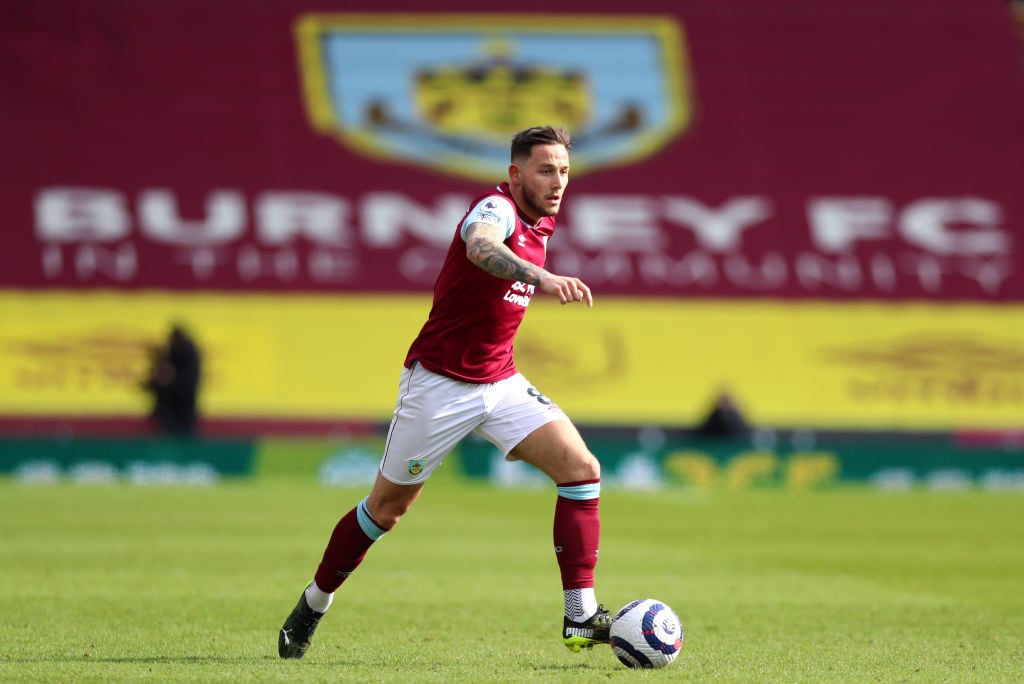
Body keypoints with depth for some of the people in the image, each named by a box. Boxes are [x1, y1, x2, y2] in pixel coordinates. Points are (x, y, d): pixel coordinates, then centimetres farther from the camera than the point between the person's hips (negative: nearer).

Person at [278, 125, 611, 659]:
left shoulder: (539, 225, 8)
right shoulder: (496, 208, -18)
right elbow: (481, 247, -45)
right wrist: (542, 278, -65)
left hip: (499, 382, 7)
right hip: (438, 384, -7)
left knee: (580, 467, -13)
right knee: (387, 506, 6)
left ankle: (581, 618, -13)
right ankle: (311, 607, 28)